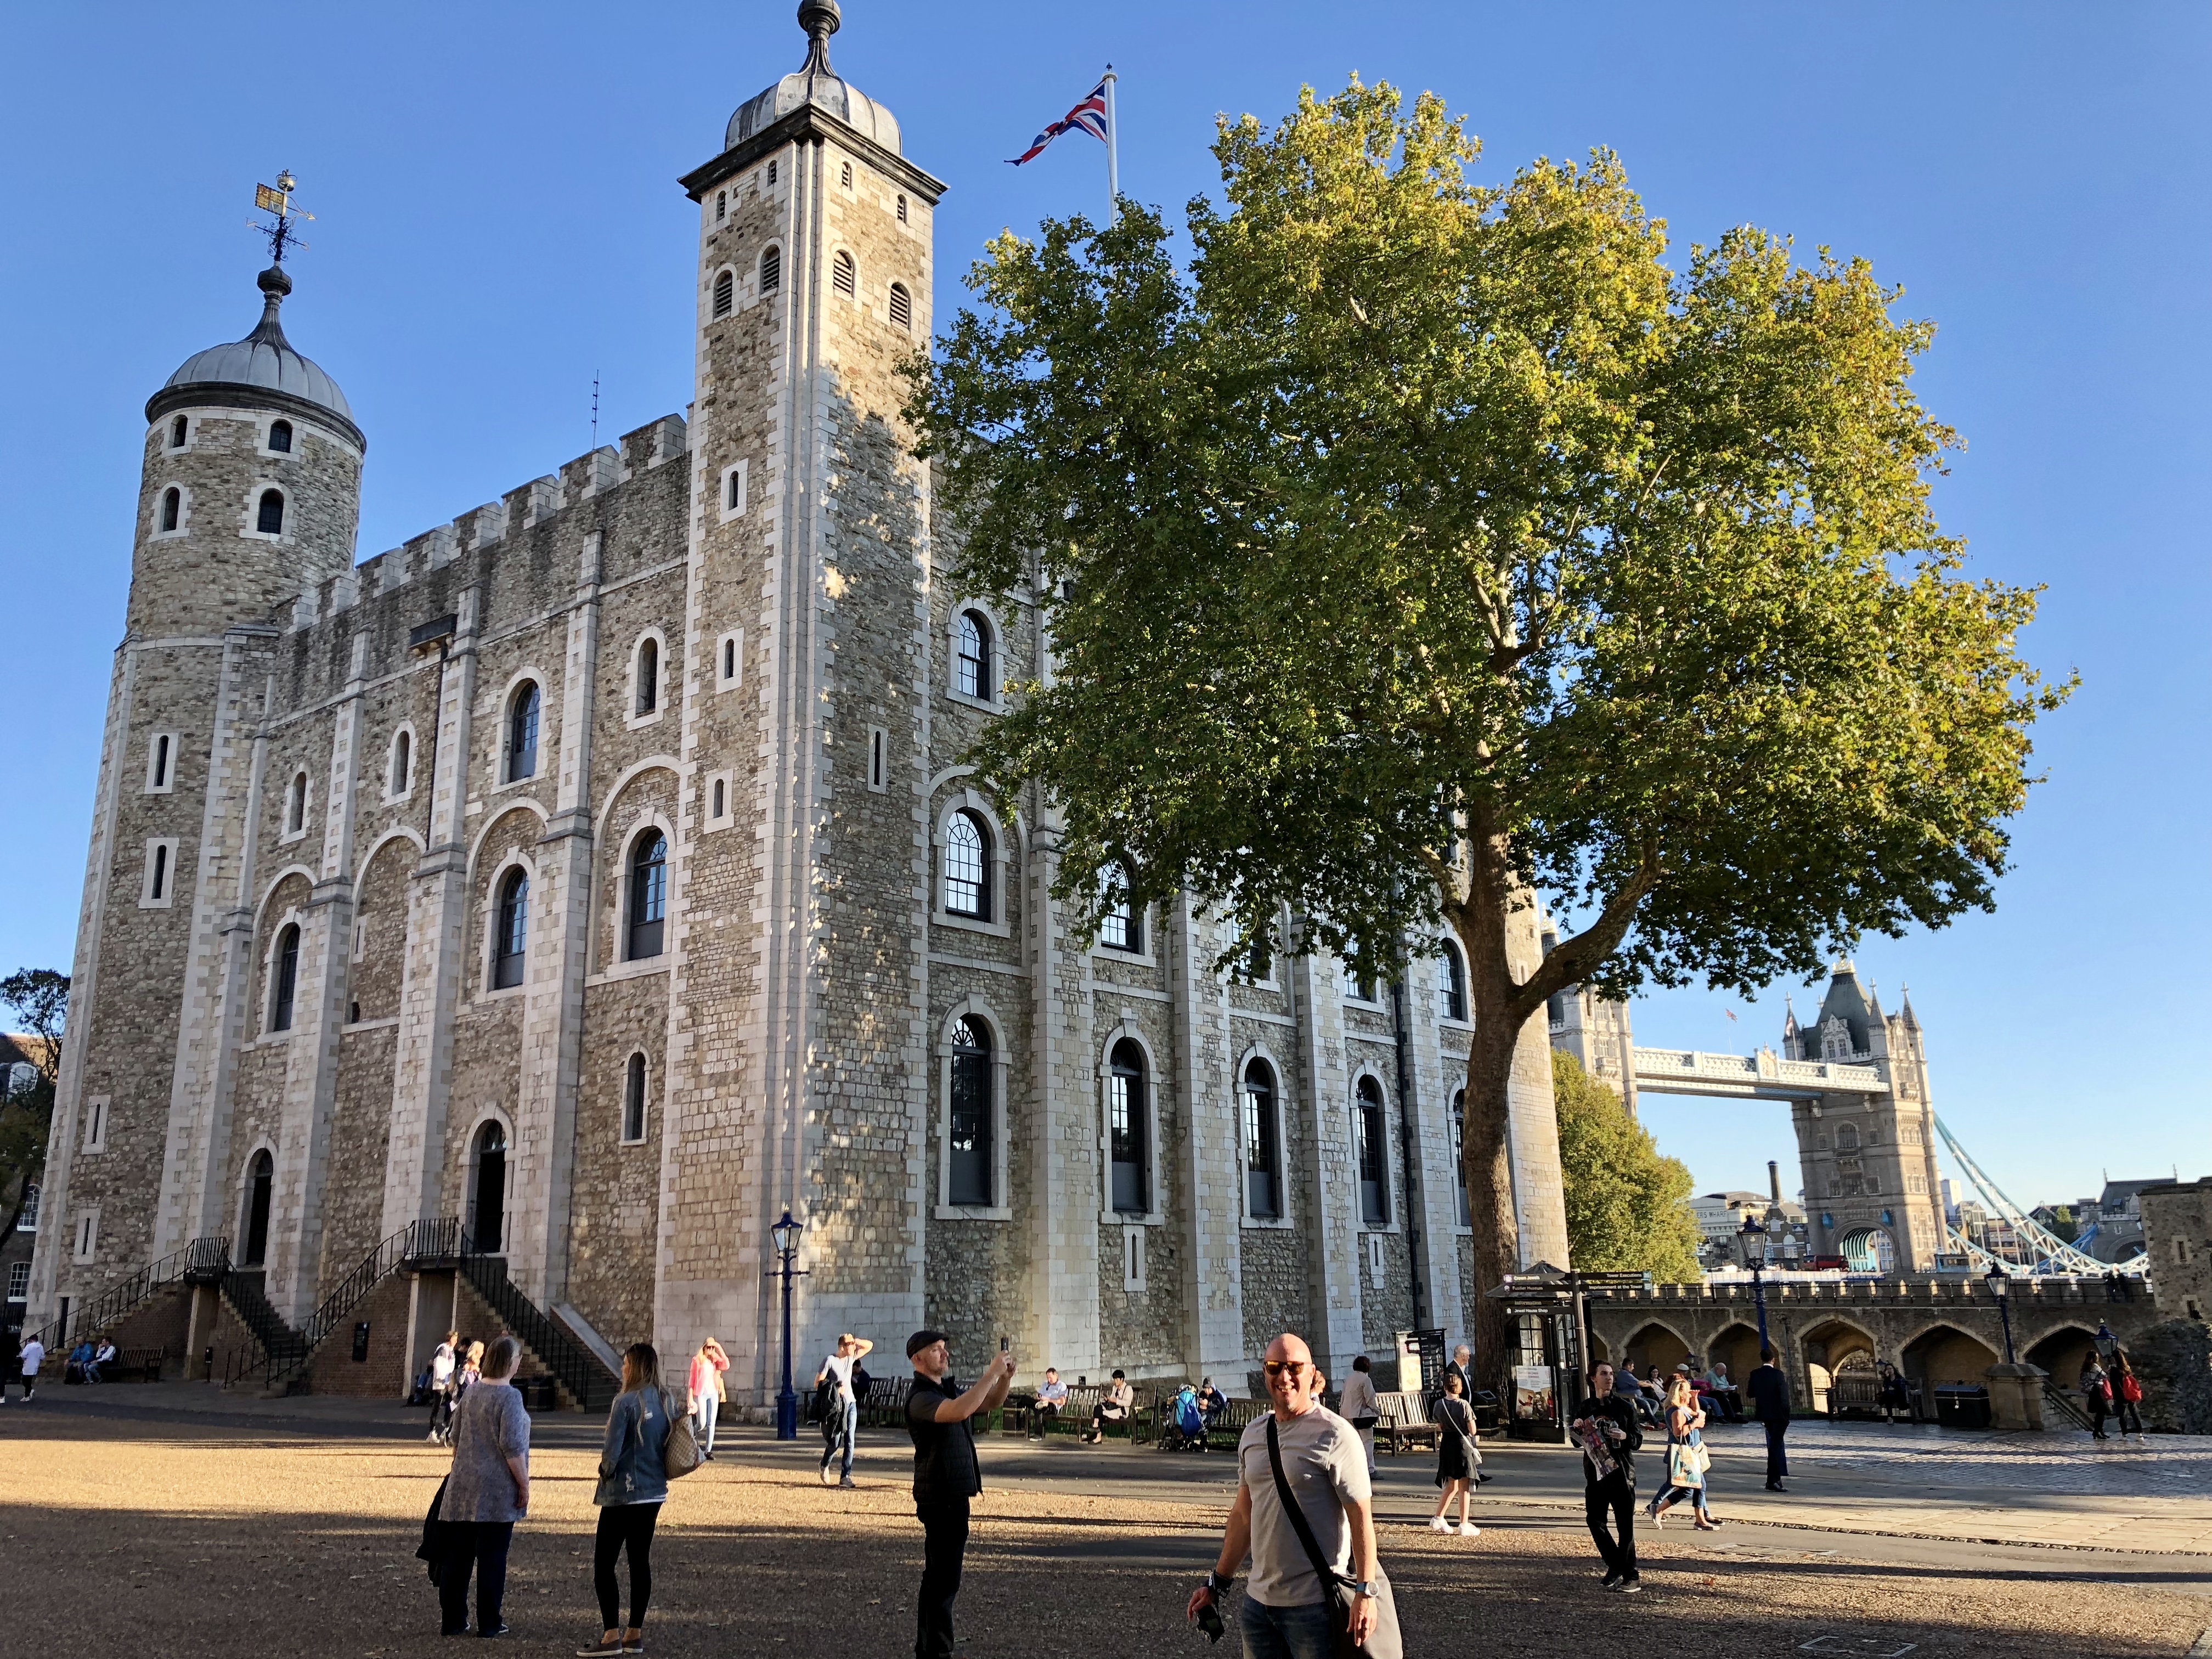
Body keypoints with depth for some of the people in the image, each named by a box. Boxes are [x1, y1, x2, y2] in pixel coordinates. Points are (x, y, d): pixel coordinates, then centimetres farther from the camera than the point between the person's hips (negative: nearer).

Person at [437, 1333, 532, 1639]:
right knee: (492, 1557, 3)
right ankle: (489, 1623, 9)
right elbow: (512, 1446, -17)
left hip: (462, 1487, 6)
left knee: (457, 1555, 11)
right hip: (497, 1489, -6)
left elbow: (456, 1437, 17)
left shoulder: (471, 1391, 8)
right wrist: (524, 1485, -9)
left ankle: (453, 1620, 17)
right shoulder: (509, 1396, -14)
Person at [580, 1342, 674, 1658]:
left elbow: (612, 1450, -16)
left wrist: (606, 1472, 2)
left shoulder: (626, 1401, -17)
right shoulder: (667, 1401, 5)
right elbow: (672, 1446, 12)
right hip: (655, 1492, 7)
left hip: (623, 1493, -7)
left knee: (604, 1563, 1)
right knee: (640, 1560, 13)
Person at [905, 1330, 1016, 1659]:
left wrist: (1006, 1377, 0)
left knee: (939, 1577, 18)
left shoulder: (949, 1389, 13)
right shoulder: (921, 1398, -18)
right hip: (940, 1496, -10)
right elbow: (961, 1411, -36)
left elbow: (990, 1403, 19)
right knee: (943, 1580, -7)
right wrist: (992, 1372, -30)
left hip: (954, 1494, 10)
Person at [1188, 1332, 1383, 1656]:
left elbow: (1361, 1516, -13)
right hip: (1258, 1601, 6)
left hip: (1315, 1604, -6)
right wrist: (1217, 1583, 17)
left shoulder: (1334, 1435, -11)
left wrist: (1366, 1592, -19)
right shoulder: (1253, 1434, 9)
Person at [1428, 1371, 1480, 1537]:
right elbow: (1472, 1430, -13)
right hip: (1463, 1445, -5)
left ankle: (1438, 1519, 19)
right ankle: (1464, 1525, 6)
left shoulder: (1439, 1405, -1)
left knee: (1451, 1486, 19)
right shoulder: (1464, 1405, -15)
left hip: (1446, 1445, 5)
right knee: (1464, 1488, 4)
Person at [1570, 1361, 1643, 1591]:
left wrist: (1626, 1437, -21)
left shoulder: (1625, 1406, -2)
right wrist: (1578, 1430, -5)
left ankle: (1630, 1576, 7)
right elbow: (1579, 1442, 16)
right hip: (1595, 1472, 4)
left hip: (1621, 1473, -4)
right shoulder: (1586, 1407, 8)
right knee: (1595, 1521, 3)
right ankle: (1615, 1565, 22)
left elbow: (1638, 1441, -1)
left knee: (1625, 1526, -2)